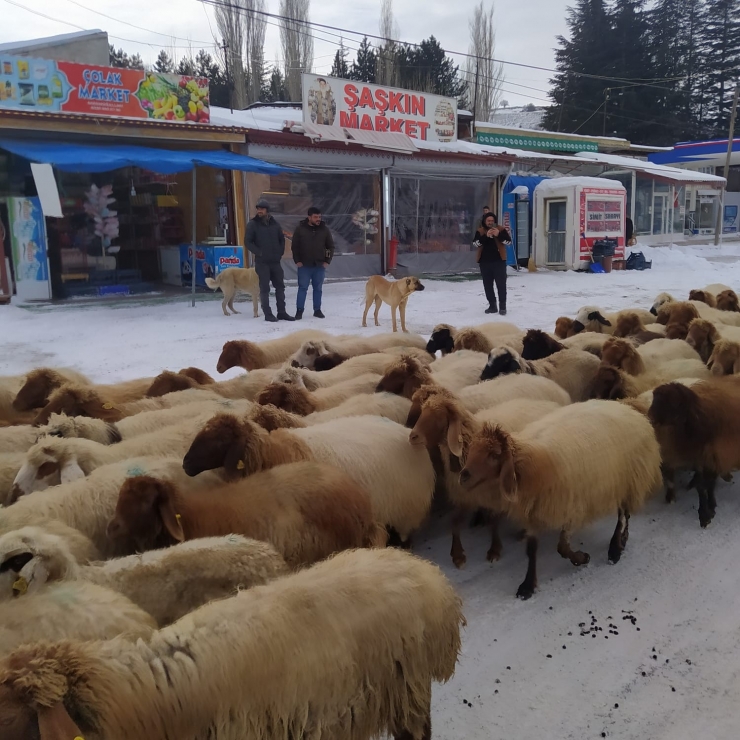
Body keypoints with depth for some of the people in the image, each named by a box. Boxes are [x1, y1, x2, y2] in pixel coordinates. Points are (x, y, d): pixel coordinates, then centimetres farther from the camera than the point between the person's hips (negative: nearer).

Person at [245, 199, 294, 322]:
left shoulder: (275, 224, 9)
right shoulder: (253, 224, -2)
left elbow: (282, 239, 17)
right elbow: (248, 242, -5)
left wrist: (280, 253, 5)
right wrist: (259, 253, -12)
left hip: (275, 261, 4)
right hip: (262, 262, -4)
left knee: (280, 286, 7)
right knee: (264, 288, -1)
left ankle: (281, 312, 15)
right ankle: (267, 314, 4)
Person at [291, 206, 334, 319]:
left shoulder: (324, 229, 2)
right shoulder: (300, 228, -4)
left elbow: (331, 246, 8)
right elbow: (295, 246, 1)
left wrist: (327, 261, 0)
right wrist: (297, 261, -6)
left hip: (320, 265, 2)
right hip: (304, 265, -2)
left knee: (318, 288, 8)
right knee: (302, 288, 0)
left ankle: (317, 310, 17)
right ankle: (299, 311, 6)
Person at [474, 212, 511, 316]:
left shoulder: (501, 230, 3)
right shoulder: (480, 231, 6)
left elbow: (509, 241, -7)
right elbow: (476, 243, -10)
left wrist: (499, 234, -21)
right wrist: (486, 236, -23)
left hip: (499, 261, -2)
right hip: (485, 262, 2)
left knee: (501, 284, -3)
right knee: (487, 285, 7)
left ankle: (502, 306, 1)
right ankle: (492, 305, 17)